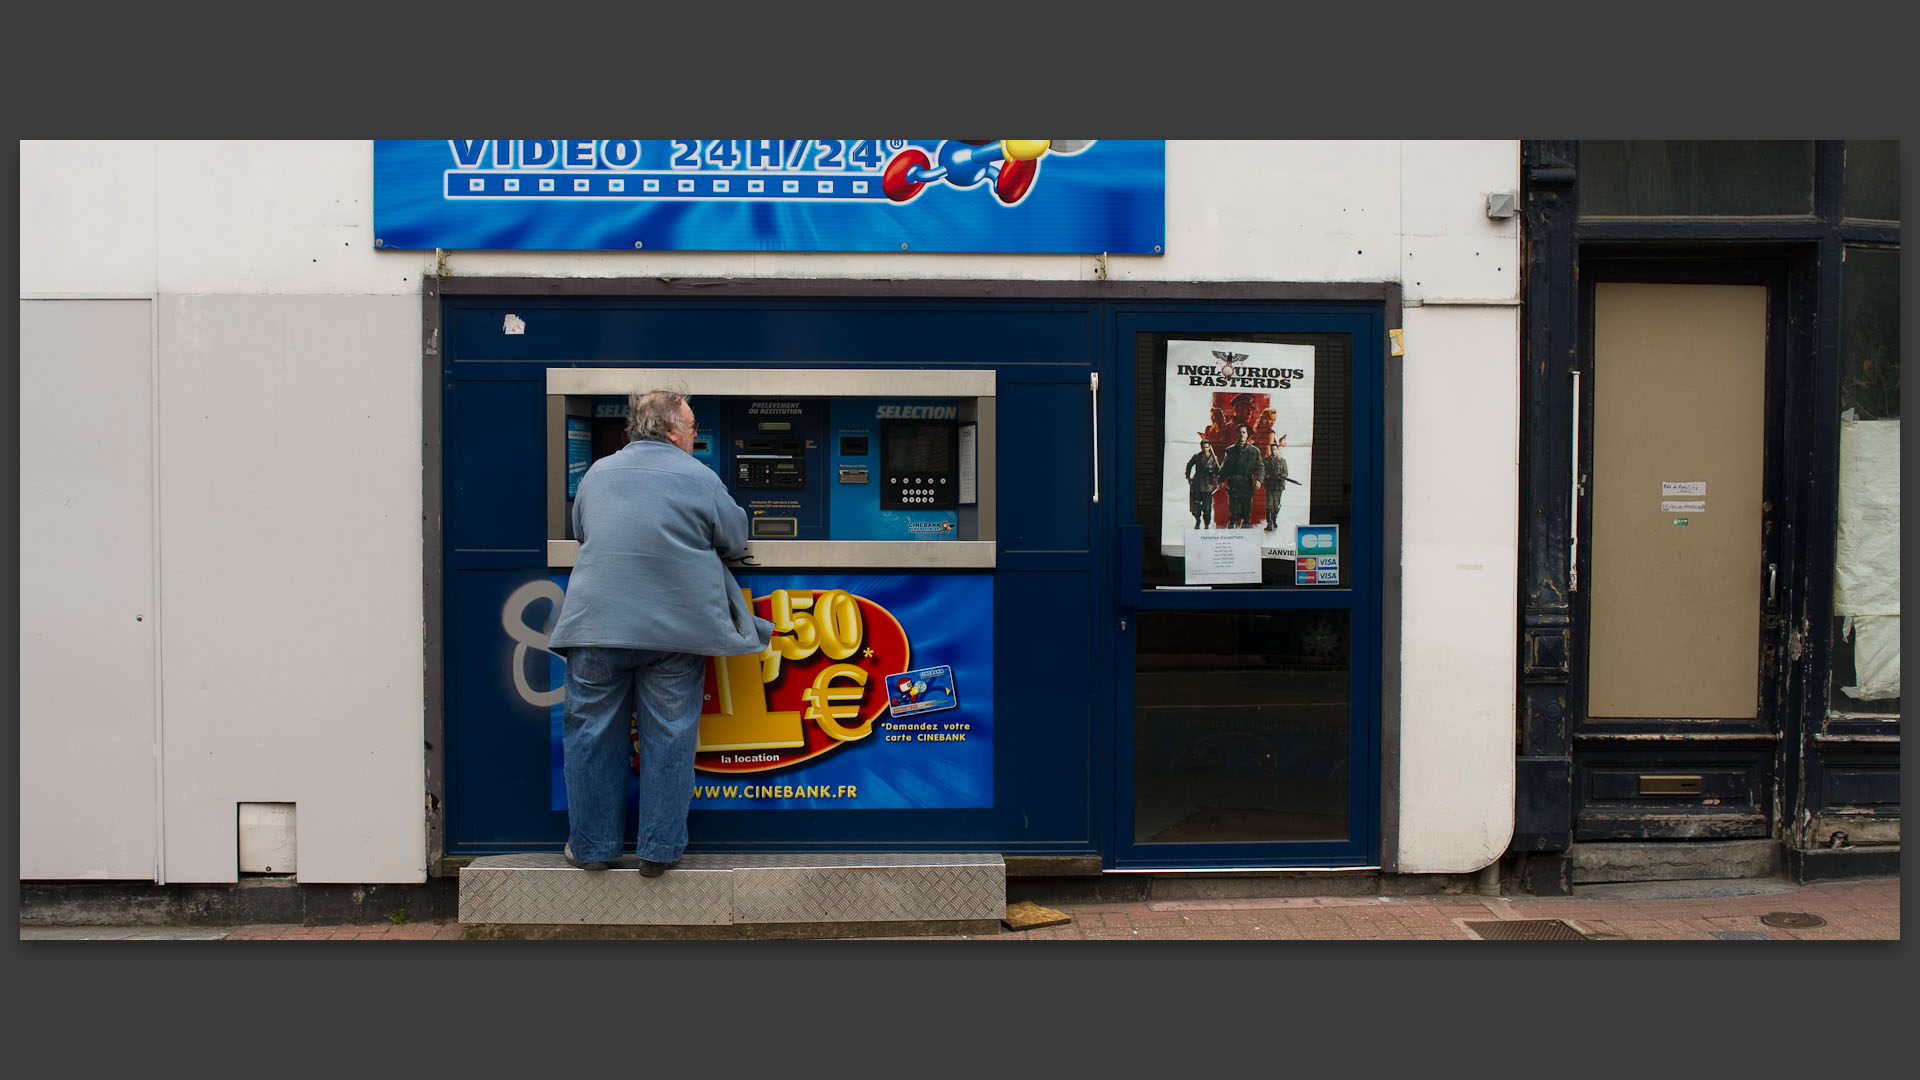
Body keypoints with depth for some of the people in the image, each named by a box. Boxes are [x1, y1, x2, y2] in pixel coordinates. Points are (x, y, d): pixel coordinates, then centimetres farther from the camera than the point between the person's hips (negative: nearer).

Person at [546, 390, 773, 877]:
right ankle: (659, 849, 12)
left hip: (598, 626, 2)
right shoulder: (699, 479, -2)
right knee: (669, 736, 7)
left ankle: (591, 846, 19)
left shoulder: (597, 474, 9)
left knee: (592, 732, 12)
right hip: (675, 631, -2)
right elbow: (736, 541, 7)